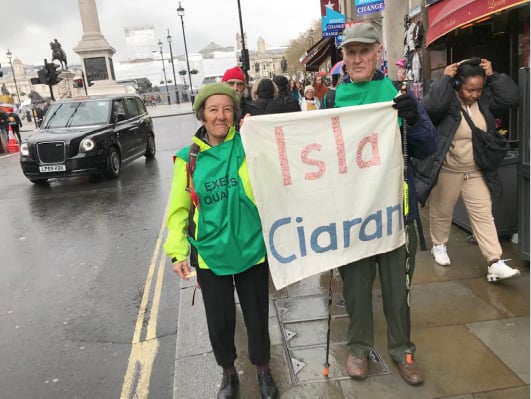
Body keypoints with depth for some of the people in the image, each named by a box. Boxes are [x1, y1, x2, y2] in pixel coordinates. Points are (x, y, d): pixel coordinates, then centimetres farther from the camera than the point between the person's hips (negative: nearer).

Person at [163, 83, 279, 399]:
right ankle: (228, 373, 42)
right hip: (210, 253, 1)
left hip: (251, 248, 0)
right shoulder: (188, 159, -3)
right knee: (219, 321, 13)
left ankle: (263, 370, 43)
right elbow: (180, 209, 1)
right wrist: (178, 251, -6)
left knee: (257, 315, 15)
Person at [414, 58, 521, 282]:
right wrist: (445, 78, -25)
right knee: (442, 213, 13)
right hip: (446, 170, -4)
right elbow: (432, 105, -35)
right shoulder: (447, 100, -14)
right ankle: (439, 246, 37)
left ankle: (495, 263, 4)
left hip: (477, 172, 4)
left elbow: (511, 98, -7)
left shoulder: (484, 100, 2)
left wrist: (493, 76, -9)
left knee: (483, 215, 2)